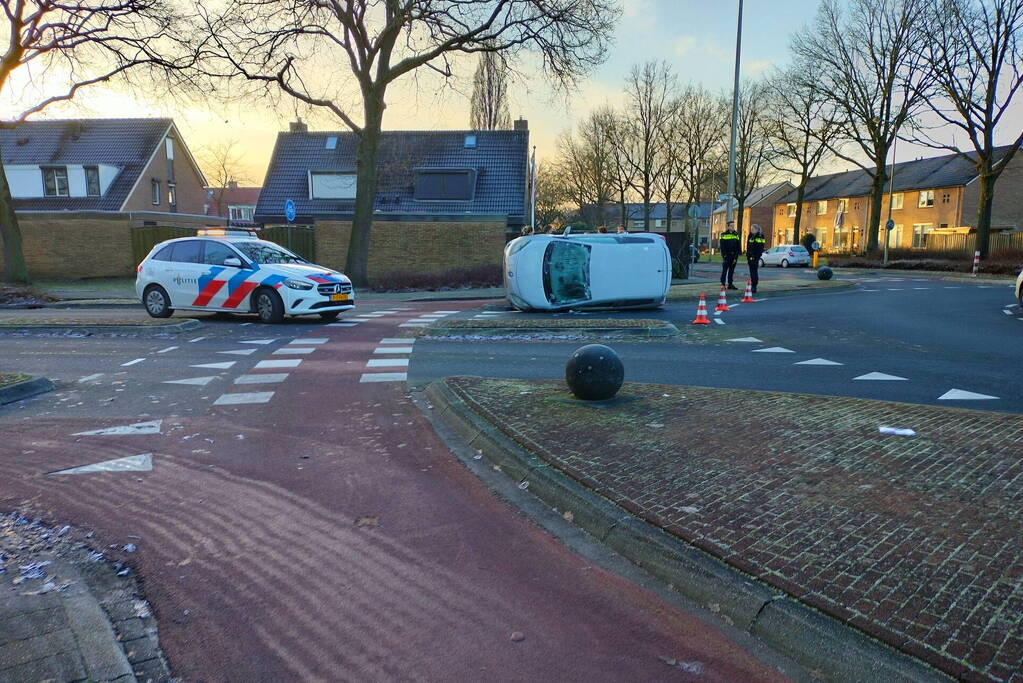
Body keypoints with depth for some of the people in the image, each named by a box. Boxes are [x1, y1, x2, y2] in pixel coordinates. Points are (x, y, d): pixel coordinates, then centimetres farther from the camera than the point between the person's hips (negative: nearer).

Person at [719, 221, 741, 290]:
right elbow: (722, 246, -4)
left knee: (731, 270, 8)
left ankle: (730, 284, 13)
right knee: (725, 269, -6)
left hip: (734, 255, 4)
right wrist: (724, 255, -13)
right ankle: (722, 284, -3)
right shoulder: (723, 235, 0)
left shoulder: (736, 235, 12)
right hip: (726, 255, -4)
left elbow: (738, 246, 11)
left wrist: (736, 255, 1)